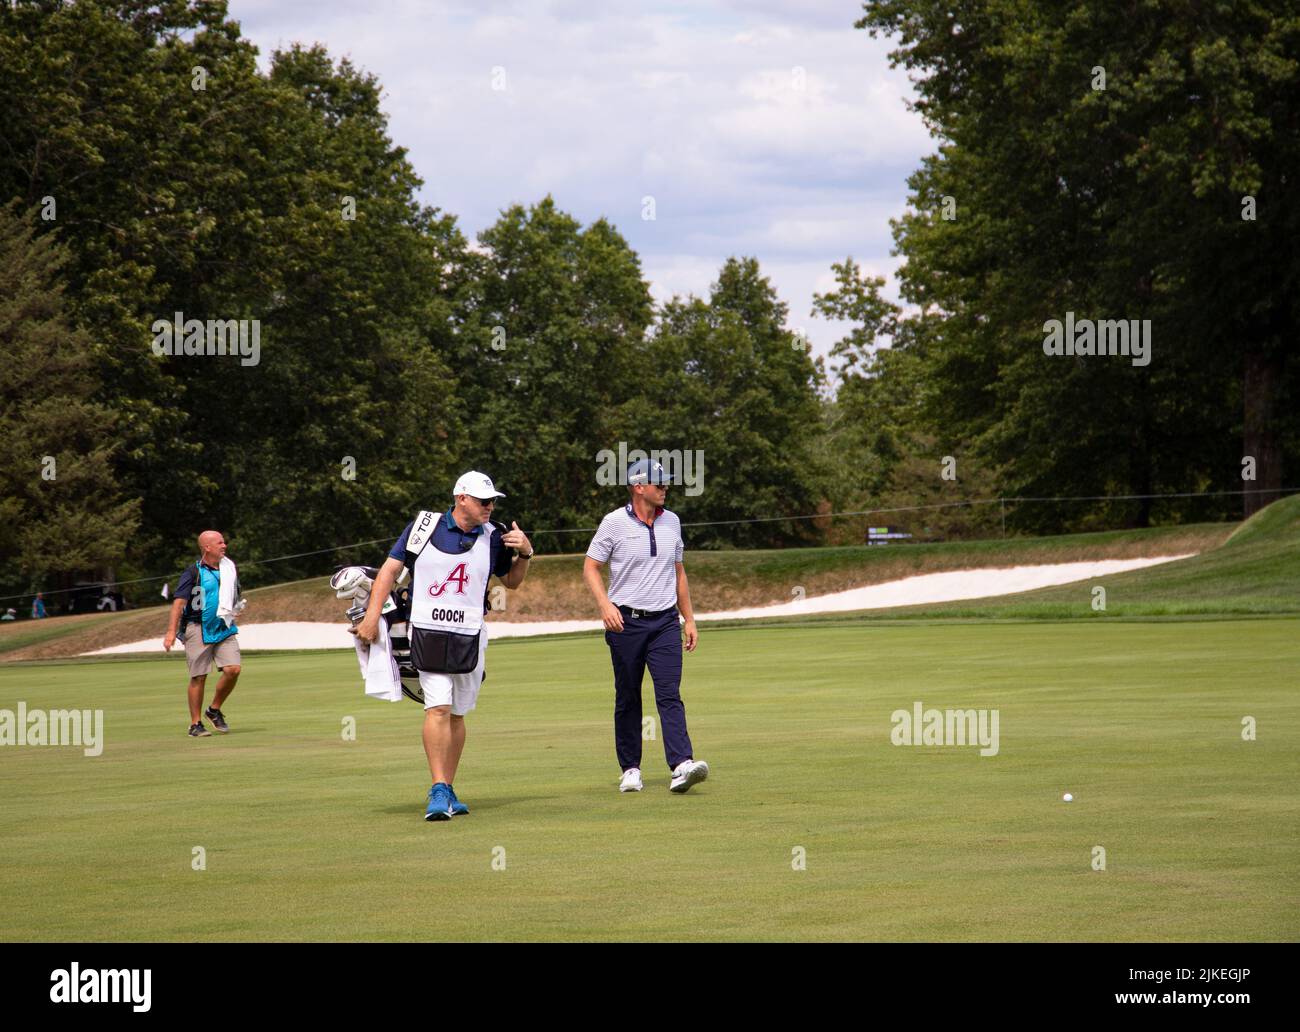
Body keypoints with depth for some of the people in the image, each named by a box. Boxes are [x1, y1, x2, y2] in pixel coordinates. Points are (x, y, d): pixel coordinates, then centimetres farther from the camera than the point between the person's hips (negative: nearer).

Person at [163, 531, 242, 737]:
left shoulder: (228, 569, 11)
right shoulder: (194, 572, -7)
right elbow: (179, 600, -13)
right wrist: (171, 631, -21)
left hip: (224, 629, 5)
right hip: (198, 630, -5)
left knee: (233, 669, -10)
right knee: (199, 677, -2)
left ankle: (214, 710, 11)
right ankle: (195, 724, 8)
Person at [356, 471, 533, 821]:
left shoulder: (493, 537, 5)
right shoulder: (423, 526, -1)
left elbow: (511, 581, 19)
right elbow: (390, 569, 2)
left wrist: (525, 553, -1)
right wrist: (371, 617, -6)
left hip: (470, 637, 3)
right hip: (428, 632, -3)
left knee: (457, 714, 7)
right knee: (437, 709, -13)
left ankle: (447, 791, 17)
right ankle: (439, 792, -15)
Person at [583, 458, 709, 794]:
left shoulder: (672, 522, 11)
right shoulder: (615, 523, -4)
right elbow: (590, 567, -2)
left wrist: (689, 619, 16)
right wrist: (605, 603, -19)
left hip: (665, 622, 3)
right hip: (626, 622, -3)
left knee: (670, 695, -10)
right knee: (627, 700, 5)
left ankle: (681, 766, -23)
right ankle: (630, 769, 15)